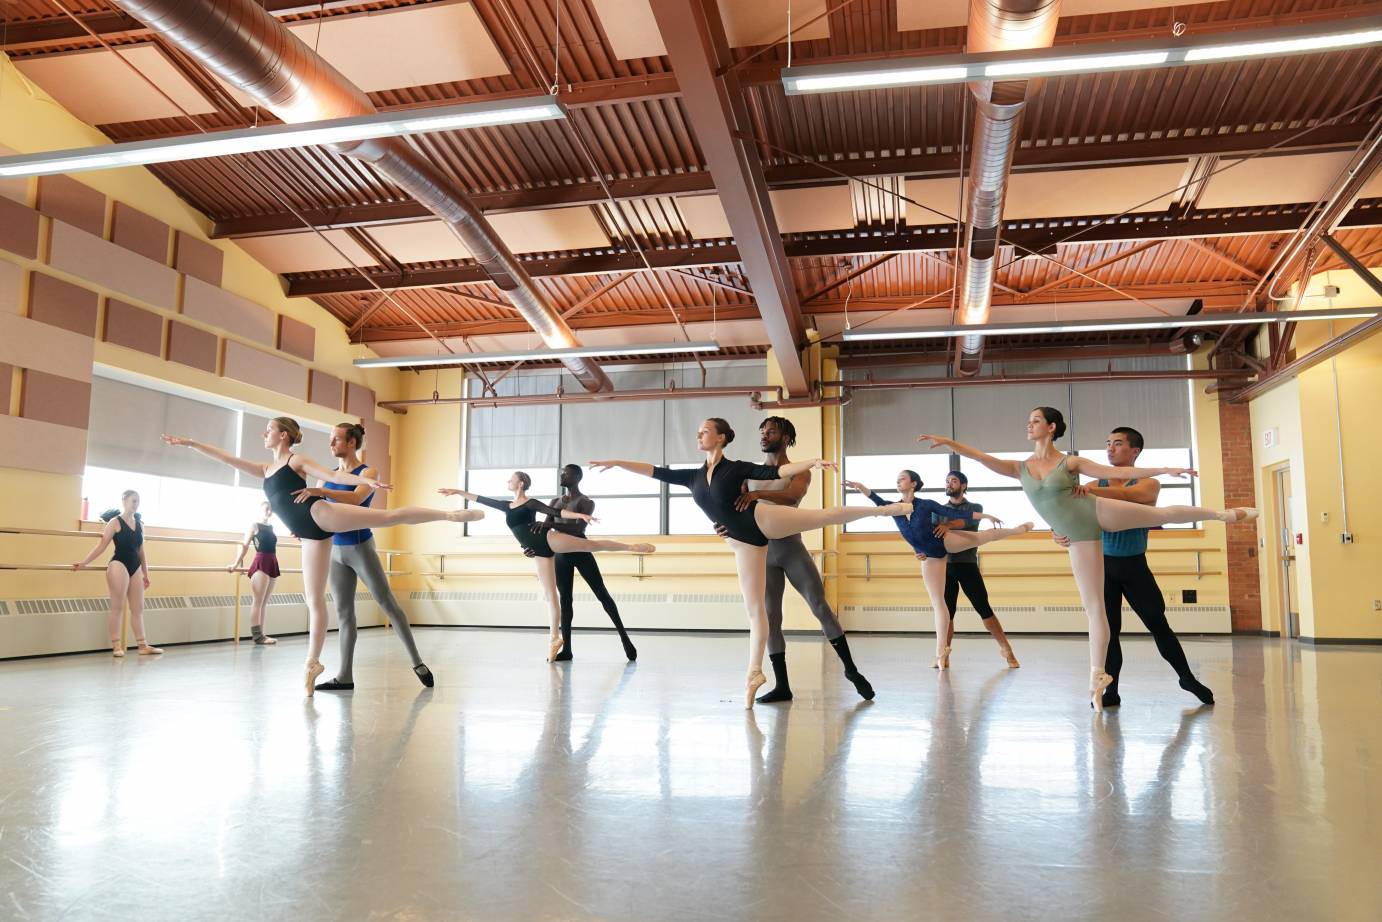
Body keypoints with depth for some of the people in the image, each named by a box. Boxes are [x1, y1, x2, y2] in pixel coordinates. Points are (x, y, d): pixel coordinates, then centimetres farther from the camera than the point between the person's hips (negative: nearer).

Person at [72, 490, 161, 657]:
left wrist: (145, 573, 18)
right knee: (117, 607, -1)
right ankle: (116, 646, 5)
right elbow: (101, 545, -7)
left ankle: (143, 645, 12)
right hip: (119, 566, -6)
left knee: (138, 608, 8)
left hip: (135, 568, 6)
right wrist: (84, 562, -15)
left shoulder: (139, 524, 12)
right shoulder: (115, 522, -4)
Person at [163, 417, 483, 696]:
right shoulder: (266, 469, 26)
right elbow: (228, 458, 28)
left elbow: (333, 475, -5)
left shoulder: (297, 460, 7)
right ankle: (312, 663, 4)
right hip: (310, 534, 6)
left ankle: (450, 513, -14)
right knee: (314, 599, 3)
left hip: (321, 514, -5)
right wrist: (189, 443, 26)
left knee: (391, 515, -20)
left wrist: (367, 480, -19)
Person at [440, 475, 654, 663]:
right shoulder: (507, 506, 17)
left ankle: (632, 547, -5)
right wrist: (457, 491, 25)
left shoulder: (531, 503, 0)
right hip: (539, 552, 5)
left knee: (591, 544, -14)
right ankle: (554, 638, 2)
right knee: (549, 595, 3)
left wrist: (579, 515, -22)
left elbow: (556, 512, -9)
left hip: (549, 540, -5)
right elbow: (480, 499, 23)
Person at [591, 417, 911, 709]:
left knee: (826, 515, -12)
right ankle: (755, 672, 2)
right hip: (744, 542, 3)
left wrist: (813, 462, -20)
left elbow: (776, 472, -8)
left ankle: (888, 508, 1)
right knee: (755, 607, 2)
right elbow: (657, 472, 15)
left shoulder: (737, 468, -1)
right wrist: (617, 463, 13)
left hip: (764, 520, -3)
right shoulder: (693, 477, 13)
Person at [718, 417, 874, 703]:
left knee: (821, 607, -4)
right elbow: (736, 510, 7)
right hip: (762, 552, 3)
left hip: (792, 547, -3)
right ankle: (782, 685, 9)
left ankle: (851, 669, 10)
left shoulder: (800, 472, 2)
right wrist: (727, 526, -16)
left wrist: (758, 493, -36)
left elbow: (792, 496, -21)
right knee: (770, 617, 3)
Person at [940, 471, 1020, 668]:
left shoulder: (975, 508, 6)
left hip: (968, 565, -2)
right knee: (947, 612, 3)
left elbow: (968, 521, -16)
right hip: (945, 566, 2)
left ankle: (1006, 649, 7)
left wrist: (947, 525, -36)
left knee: (984, 608, -3)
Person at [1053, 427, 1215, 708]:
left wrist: (1091, 491, -45)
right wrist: (1061, 533, -27)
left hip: (1134, 565, -2)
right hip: (1104, 564, 2)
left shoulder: (1149, 484, -6)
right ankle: (1111, 691, 9)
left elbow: (1131, 494, -30)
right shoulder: (1096, 485, 3)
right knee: (1109, 629, 3)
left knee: (1158, 624, 6)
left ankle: (1187, 678, 26)